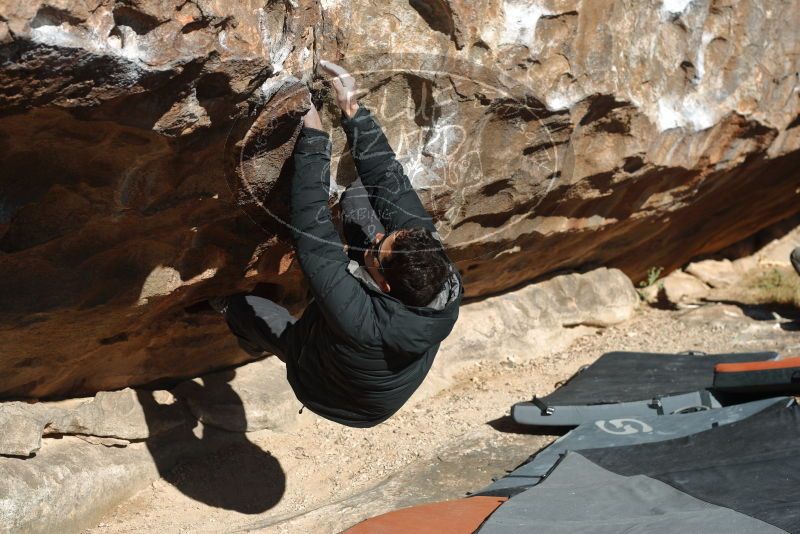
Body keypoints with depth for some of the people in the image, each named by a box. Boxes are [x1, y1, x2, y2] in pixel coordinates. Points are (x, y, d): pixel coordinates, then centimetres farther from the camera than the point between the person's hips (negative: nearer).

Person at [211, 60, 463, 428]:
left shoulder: (358, 318, -50)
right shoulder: (447, 283, -36)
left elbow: (311, 238, -44)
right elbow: (391, 181, -31)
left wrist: (312, 137, -41)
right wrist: (353, 112, -31)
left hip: (326, 391, -4)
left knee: (236, 302, 17)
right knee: (361, 194, -6)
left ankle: (255, 343, 51)